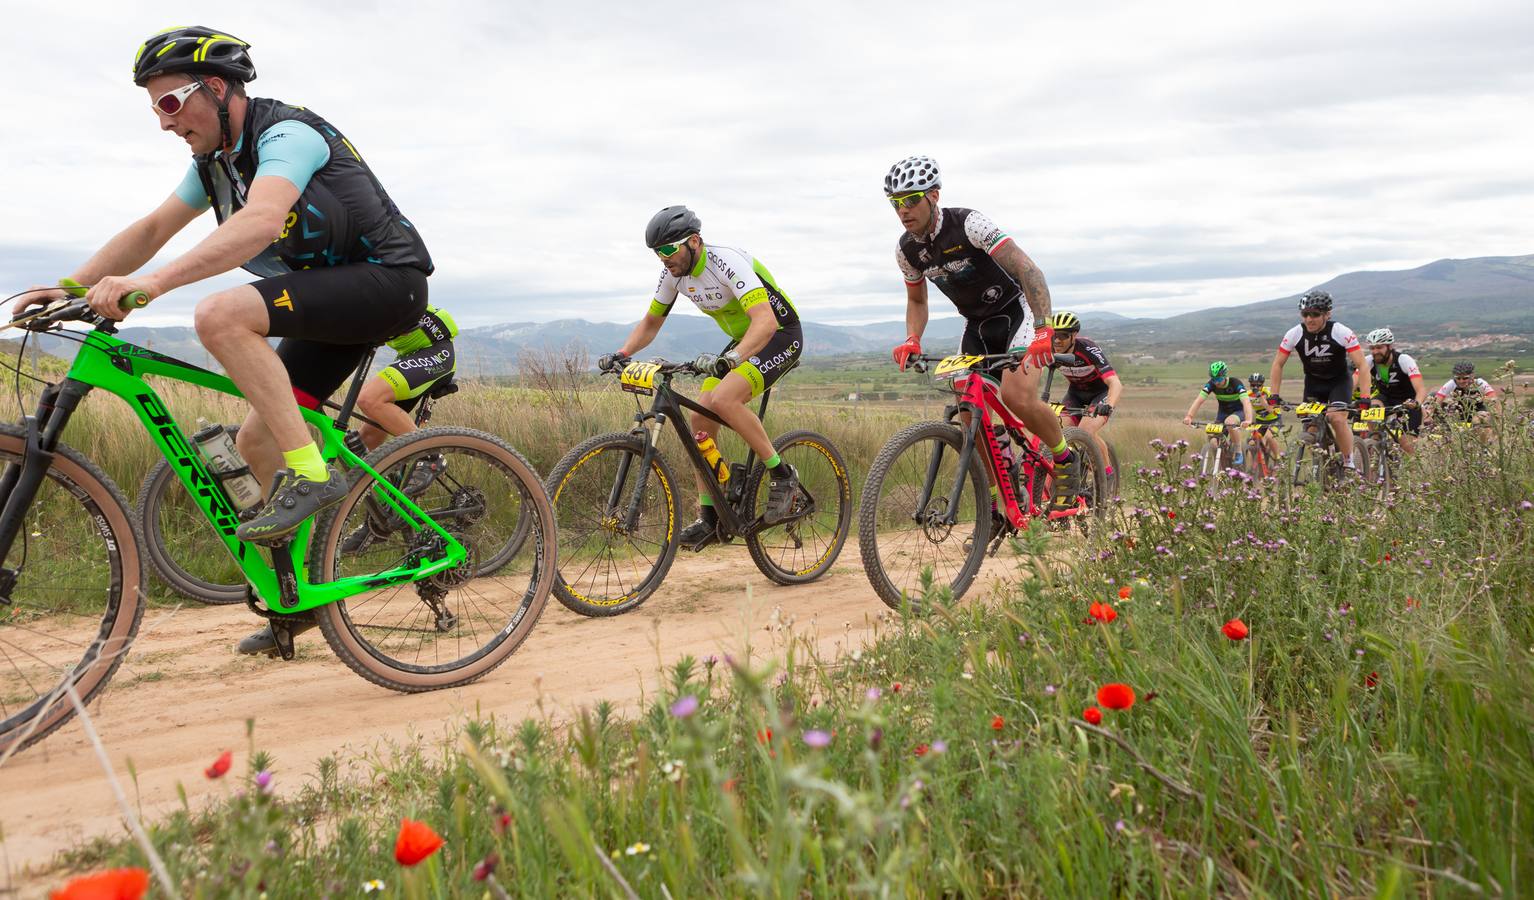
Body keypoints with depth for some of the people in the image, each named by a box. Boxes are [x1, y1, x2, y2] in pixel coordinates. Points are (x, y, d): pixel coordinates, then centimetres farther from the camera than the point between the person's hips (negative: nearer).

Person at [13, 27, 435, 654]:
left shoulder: (287, 134, -17)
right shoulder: (216, 161, 12)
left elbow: (260, 221, -36)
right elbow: (152, 229, 14)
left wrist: (152, 282, -44)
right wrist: (70, 287, 2)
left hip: (386, 282, -9)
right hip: (336, 300, 9)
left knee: (220, 314, -29)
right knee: (256, 439, 5)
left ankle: (310, 473, -25)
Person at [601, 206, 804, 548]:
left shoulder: (727, 262, -28)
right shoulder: (674, 272, -4)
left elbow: (766, 321, -40)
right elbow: (651, 322, 8)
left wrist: (730, 359, -55)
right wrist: (621, 354, -9)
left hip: (780, 335, -8)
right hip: (742, 340, 8)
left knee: (723, 399, -30)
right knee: (701, 419, -4)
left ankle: (781, 474, -14)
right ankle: (709, 517, 5)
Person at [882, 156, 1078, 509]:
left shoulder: (968, 224, -24)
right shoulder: (907, 250, -5)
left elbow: (1027, 269, -30)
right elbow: (917, 300, 12)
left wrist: (1044, 330, -40)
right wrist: (912, 340, -8)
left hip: (1015, 312, -6)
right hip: (976, 324, 6)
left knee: (1017, 397, -26)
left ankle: (1065, 459, 2)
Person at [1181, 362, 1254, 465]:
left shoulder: (1236, 383, -28)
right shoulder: (1211, 384, -18)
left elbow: (1246, 402, -40)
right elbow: (1199, 400, -27)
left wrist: (1248, 420, -57)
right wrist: (1189, 416, -43)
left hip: (1238, 411, -4)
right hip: (1223, 412, 4)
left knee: (1229, 422, -38)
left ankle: (1239, 452, -19)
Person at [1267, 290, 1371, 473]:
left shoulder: (1342, 332, -26)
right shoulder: (1294, 334, -19)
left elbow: (1362, 366, -26)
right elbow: (1278, 364, -8)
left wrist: (1364, 397, -34)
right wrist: (1274, 396, -15)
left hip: (1339, 381, -3)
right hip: (1313, 382, 3)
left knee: (1337, 419, -23)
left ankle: (1350, 464, -8)